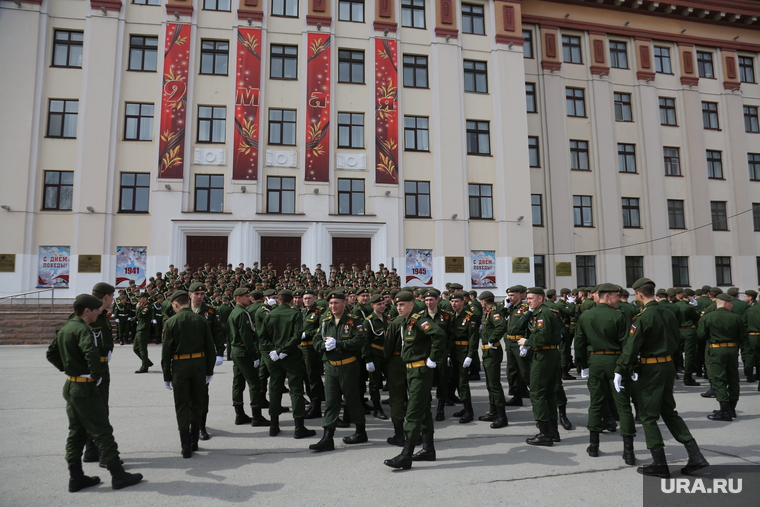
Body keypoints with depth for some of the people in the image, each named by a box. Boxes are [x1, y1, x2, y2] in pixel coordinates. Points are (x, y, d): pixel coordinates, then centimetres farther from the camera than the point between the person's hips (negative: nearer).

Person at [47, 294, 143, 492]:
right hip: (86, 388, -9)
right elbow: (91, 353, -35)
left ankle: (76, 477, 23)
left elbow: (51, 353, 20)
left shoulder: (65, 329, 9)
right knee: (102, 432, -2)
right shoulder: (82, 329, -19)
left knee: (76, 432, 16)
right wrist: (97, 374, -20)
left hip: (70, 385, 9)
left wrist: (67, 368, 15)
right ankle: (118, 475, 5)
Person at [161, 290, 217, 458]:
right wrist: (209, 371, 10)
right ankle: (194, 441, 26)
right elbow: (210, 347, 2)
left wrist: (167, 376, 1)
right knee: (197, 404, 16)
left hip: (180, 367, -3)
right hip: (199, 364, 3)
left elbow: (166, 351, -7)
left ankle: (186, 446, 6)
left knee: (182, 407, 6)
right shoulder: (200, 320, 1)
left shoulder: (170, 323, -7)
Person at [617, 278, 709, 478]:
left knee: (648, 416, 3)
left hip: (651, 369, -8)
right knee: (669, 411, 19)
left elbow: (631, 347, -20)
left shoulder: (642, 317, -18)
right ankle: (695, 456, 17)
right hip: (669, 365, 8)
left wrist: (619, 371, -16)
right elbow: (675, 341, 14)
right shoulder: (668, 313, 5)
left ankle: (660, 465, 9)